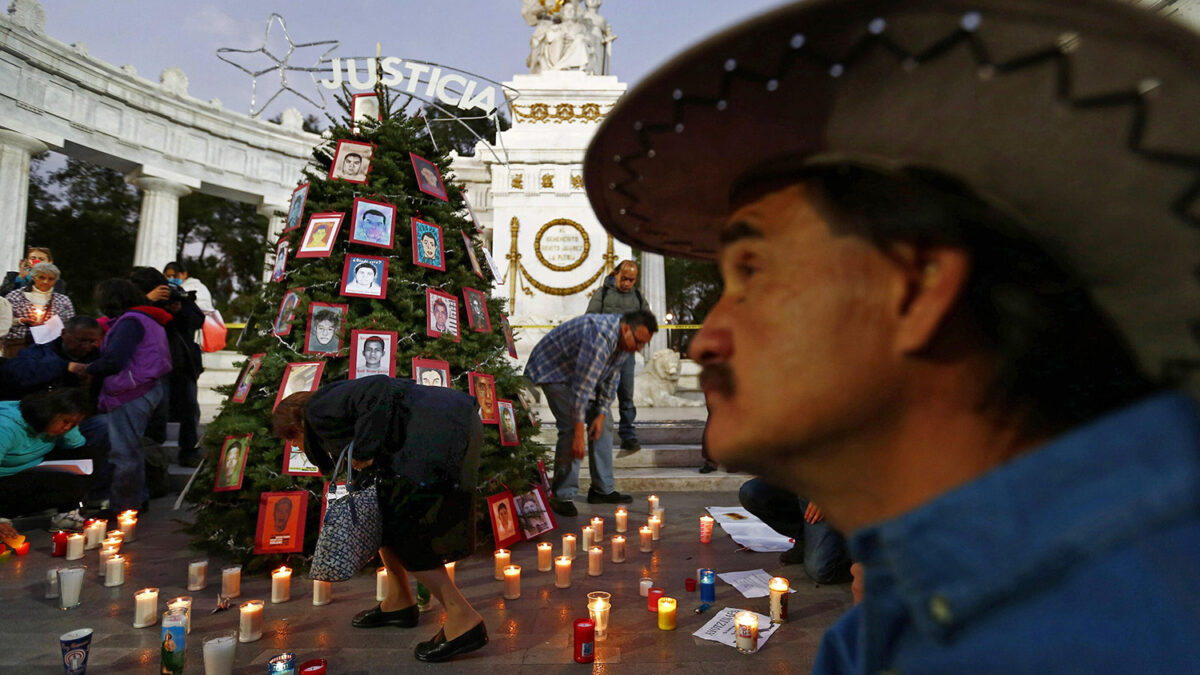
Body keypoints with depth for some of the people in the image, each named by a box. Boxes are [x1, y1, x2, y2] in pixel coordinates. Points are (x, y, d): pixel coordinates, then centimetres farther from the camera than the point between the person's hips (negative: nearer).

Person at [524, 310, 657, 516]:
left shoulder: (625, 341, -9)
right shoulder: (600, 337, -38)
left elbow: (609, 380, 2)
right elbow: (582, 388, -38)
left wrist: (601, 414, -6)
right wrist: (579, 435, -37)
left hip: (582, 373, 9)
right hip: (552, 370, -9)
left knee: (603, 426, 5)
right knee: (570, 428, -20)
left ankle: (603, 490, 12)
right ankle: (562, 496, -11)